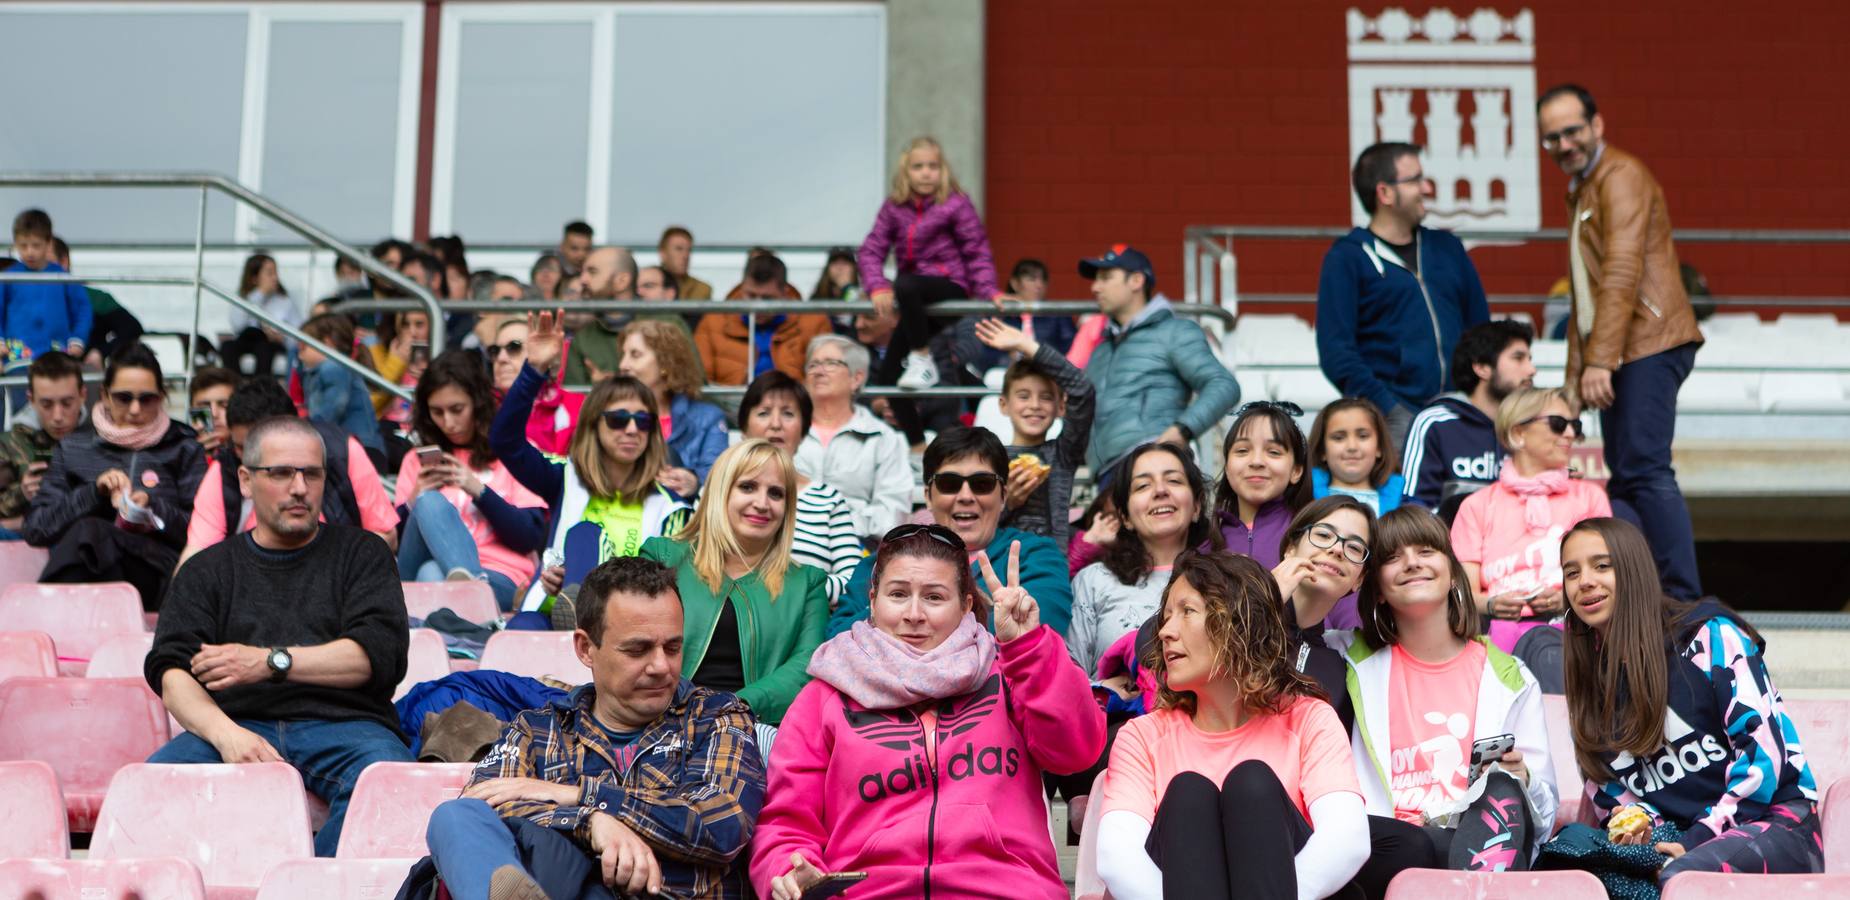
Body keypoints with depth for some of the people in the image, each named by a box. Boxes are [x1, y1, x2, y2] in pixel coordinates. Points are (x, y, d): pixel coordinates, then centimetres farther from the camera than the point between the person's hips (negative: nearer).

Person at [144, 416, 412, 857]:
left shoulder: (360, 553, 20)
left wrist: (271, 662, -5)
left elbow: (381, 654, 4)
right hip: (238, 724, 1)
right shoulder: (207, 570, 22)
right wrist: (226, 733, -15)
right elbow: (172, 675, 6)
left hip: (343, 722, -1)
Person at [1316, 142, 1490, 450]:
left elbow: (1480, 328, 21)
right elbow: (1335, 352, -7)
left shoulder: (1447, 247, 18)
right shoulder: (1347, 258, 2)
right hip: (1393, 420, -4)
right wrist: (1389, 409, -16)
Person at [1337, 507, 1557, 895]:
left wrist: (1519, 779, -10)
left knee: (1504, 792, -31)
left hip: (1480, 841, 2)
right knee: (1415, 849, -37)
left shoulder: (1509, 678, 16)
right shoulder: (1354, 661, 17)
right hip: (1386, 845, -2)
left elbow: (1544, 812, 13)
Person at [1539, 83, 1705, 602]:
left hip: (1648, 345, -10)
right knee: (1624, 479, 7)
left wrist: (1599, 360, -25)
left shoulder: (1620, 176, -7)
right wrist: (1576, 376, 21)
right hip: (1620, 357, 10)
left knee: (1643, 471, -15)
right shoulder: (1581, 191, 24)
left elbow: (1622, 273, -19)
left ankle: (1684, 601, -16)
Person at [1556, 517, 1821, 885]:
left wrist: (1698, 839, -17)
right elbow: (1608, 790, 17)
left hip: (1774, 823, -4)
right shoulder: (1590, 682, 14)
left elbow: (1764, 749, -10)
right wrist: (1639, 821, -7)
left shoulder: (1710, 635, -2)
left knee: (1679, 879, -39)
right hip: (1678, 842, 4)